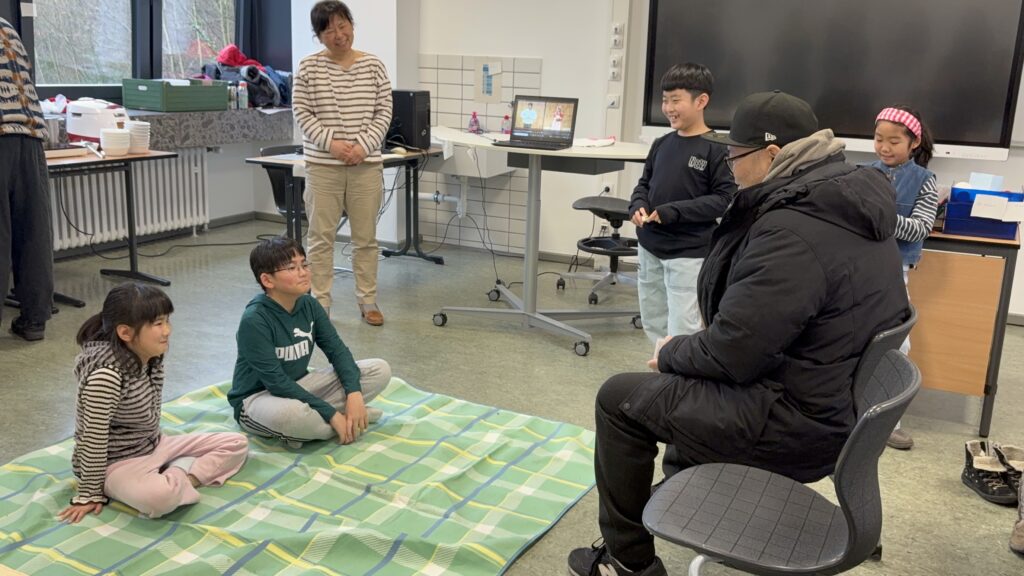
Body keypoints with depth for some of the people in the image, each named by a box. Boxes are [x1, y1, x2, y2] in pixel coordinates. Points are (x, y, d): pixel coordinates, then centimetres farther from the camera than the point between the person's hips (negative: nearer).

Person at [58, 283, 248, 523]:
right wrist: (89, 495, -17)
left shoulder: (152, 357, -3)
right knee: (161, 496, -41)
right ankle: (179, 476, -9)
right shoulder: (106, 375, -28)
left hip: (153, 446, 8)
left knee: (237, 442, 4)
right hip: (116, 464, -8)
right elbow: (94, 440, -23)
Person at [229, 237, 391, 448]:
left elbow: (337, 350, -2)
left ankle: (313, 417, -13)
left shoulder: (309, 305, -4)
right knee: (288, 413, -44)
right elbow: (277, 382, -26)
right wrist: (331, 414, -27)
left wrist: (354, 394, -20)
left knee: (380, 369, -7)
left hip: (299, 387, 7)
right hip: (257, 399, -6)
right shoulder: (254, 320, -23)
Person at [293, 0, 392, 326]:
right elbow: (302, 114, -1)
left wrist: (363, 145, -11)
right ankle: (320, 303, 13)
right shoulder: (308, 68, 1)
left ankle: (368, 301, 19)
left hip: (366, 165, 1)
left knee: (365, 237, 8)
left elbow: (383, 112, 3)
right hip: (322, 165, -1)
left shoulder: (374, 66, 4)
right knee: (321, 236, 4)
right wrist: (331, 142, -15)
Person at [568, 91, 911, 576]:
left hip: (798, 423, -10)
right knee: (686, 371, 27)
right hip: (842, 401, 10)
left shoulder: (792, 231, -28)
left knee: (619, 398, -1)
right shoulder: (850, 203, 5)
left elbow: (731, 355, -26)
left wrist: (671, 352, -6)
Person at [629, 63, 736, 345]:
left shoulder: (716, 149, -12)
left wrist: (673, 212, -21)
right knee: (653, 322, 17)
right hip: (650, 247, 7)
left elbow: (724, 198, -15)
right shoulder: (661, 144, 6)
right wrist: (638, 205, -6)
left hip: (688, 253, -7)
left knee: (682, 329, -4)